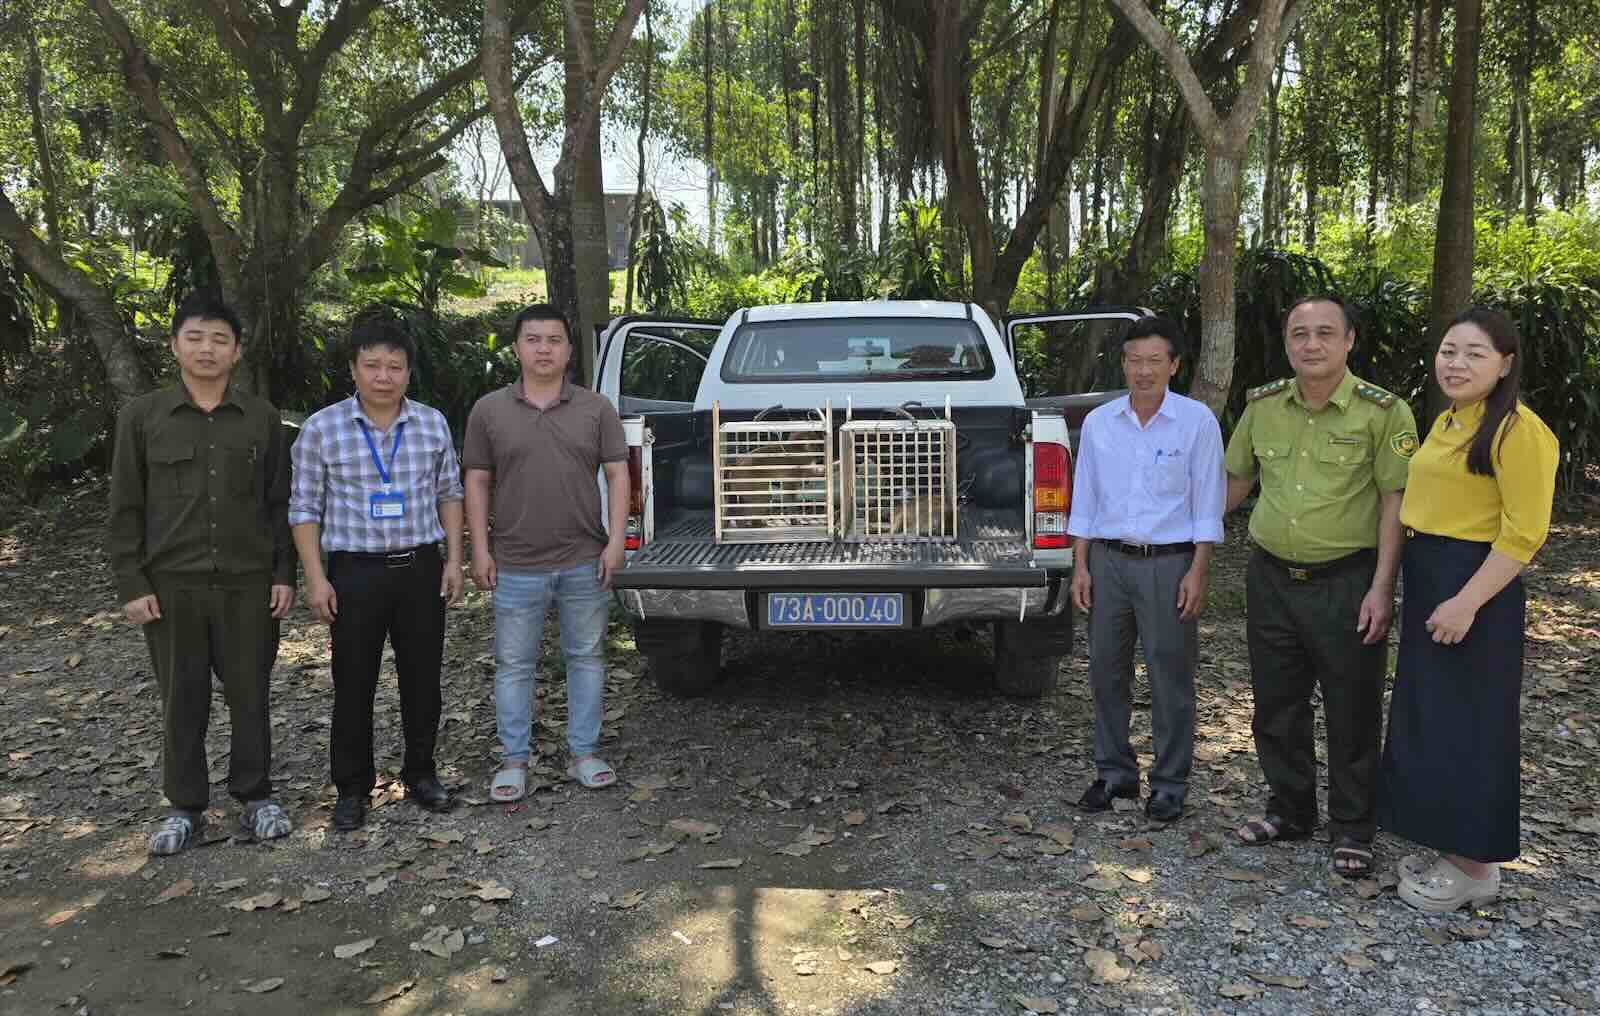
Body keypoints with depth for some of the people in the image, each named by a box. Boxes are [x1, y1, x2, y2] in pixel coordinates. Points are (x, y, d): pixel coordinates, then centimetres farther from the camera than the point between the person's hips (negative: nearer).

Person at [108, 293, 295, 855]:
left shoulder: (262, 418, 3)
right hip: (171, 584, 0)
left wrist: (284, 573, 1)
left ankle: (255, 797, 25)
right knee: (181, 701, 9)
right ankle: (185, 806, 24)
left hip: (247, 583, 1)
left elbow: (280, 503, 6)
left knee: (250, 695, 8)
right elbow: (126, 508, 1)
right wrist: (131, 584, -4)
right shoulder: (141, 416, 0)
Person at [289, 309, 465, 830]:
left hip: (421, 568, 2)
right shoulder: (322, 429, -4)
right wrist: (315, 578, -7)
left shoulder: (433, 423, 3)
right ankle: (352, 787, 21)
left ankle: (420, 772, 28)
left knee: (423, 679, 11)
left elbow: (449, 494, 11)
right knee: (353, 686, 5)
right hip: (355, 572, -2)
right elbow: (305, 508, -2)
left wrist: (454, 559, 4)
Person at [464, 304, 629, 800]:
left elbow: (617, 475, 2)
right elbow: (477, 482, 4)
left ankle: (584, 753, 22)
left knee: (586, 657, 9)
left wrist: (615, 540, -7)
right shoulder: (489, 410, 2)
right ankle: (513, 760, 19)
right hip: (516, 567, 0)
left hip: (584, 562, 1)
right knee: (513, 665, 7)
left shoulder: (596, 409, 3)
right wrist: (480, 550, -2)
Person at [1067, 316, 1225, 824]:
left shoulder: (1197, 422, -3)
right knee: (1106, 670, 9)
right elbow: (1084, 498, 8)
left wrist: (1197, 573, -8)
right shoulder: (1098, 422, 5)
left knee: (1170, 677, 3)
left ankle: (1169, 784, 17)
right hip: (1109, 560, 3)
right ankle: (1114, 772, 24)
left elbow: (1207, 505, -3)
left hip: (1170, 562, -3)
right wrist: (1080, 565, 3)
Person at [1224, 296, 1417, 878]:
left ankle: (1351, 830, 23)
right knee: (1276, 706, 14)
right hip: (1271, 579, 4)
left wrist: (1381, 588, -15)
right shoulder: (1262, 407, 4)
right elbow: (1235, 480, 16)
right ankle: (1290, 811, 33)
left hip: (1346, 583, -4)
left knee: (1352, 714, 7)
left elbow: (1395, 502, -10)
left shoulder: (1382, 412, -9)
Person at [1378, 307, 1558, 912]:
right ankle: (1453, 851, 29)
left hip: (1474, 590, -9)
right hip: (1427, 585, 9)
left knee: (1468, 726, 1)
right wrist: (1424, 592, 15)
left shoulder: (1516, 430, -15)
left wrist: (1467, 602, -23)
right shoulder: (1445, 424, 12)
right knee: (1427, 721, 15)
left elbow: (1524, 532, -20)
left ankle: (1474, 869, 15)